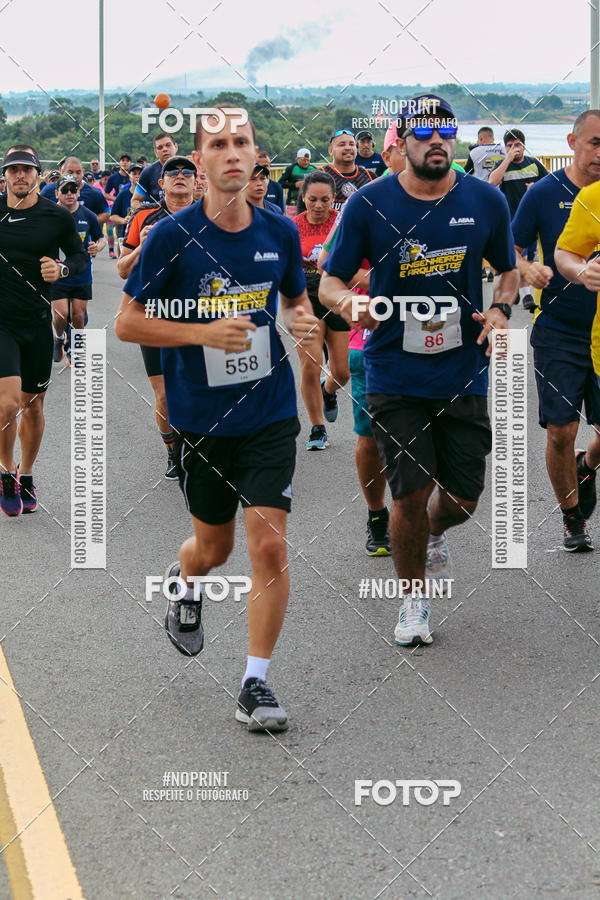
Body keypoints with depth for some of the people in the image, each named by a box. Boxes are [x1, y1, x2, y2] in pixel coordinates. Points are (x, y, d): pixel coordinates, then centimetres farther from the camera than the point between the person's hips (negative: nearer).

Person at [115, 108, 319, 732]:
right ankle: (185, 590, 52)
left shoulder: (280, 232, -1)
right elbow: (127, 323, -6)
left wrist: (305, 324, -6)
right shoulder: (173, 236, -10)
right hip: (201, 418, -1)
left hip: (269, 414, 1)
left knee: (269, 545, -10)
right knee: (213, 548, 14)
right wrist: (205, 333, -19)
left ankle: (256, 683, 3)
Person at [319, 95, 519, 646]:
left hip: (464, 374, 2)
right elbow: (329, 281, -1)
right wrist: (349, 301, -24)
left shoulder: (485, 201, 0)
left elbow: (509, 269, 16)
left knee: (463, 498, 5)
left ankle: (436, 534, 43)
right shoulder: (370, 204, -6)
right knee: (411, 494, -5)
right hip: (395, 376, -2)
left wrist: (500, 310, -5)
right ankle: (414, 599, 19)